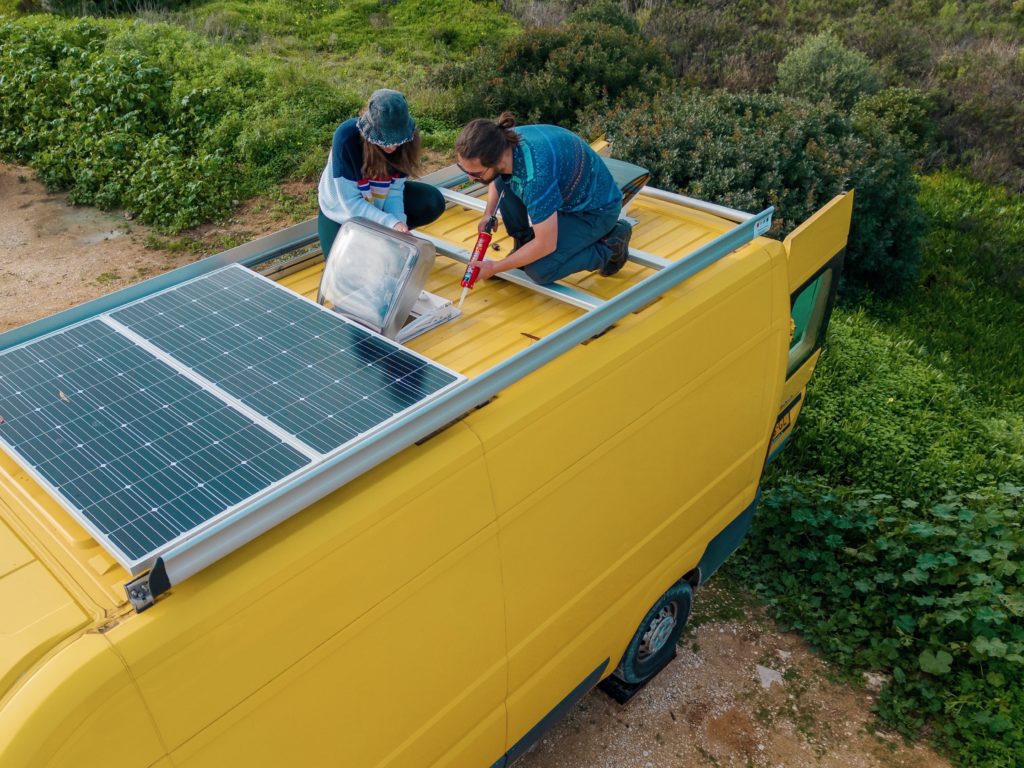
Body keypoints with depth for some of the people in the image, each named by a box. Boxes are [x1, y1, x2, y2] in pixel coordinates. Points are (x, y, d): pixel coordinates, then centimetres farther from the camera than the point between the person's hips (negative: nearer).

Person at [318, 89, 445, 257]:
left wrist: (399, 225, -34)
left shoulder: (405, 139, -23)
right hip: (341, 211, -3)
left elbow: (395, 190, -16)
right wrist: (391, 223, -42)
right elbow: (350, 202, -32)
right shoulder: (346, 137, -35)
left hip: (379, 201, 3)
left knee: (433, 202, -16)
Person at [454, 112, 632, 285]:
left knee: (539, 270, -19)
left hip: (597, 208, -8)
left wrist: (494, 267, -20)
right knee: (503, 183, -9)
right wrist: (488, 214, -4)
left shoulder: (536, 176, -40)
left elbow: (545, 245, -29)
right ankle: (524, 247, 9)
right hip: (566, 191, 8)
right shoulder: (502, 142, -16)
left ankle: (609, 247, 2)